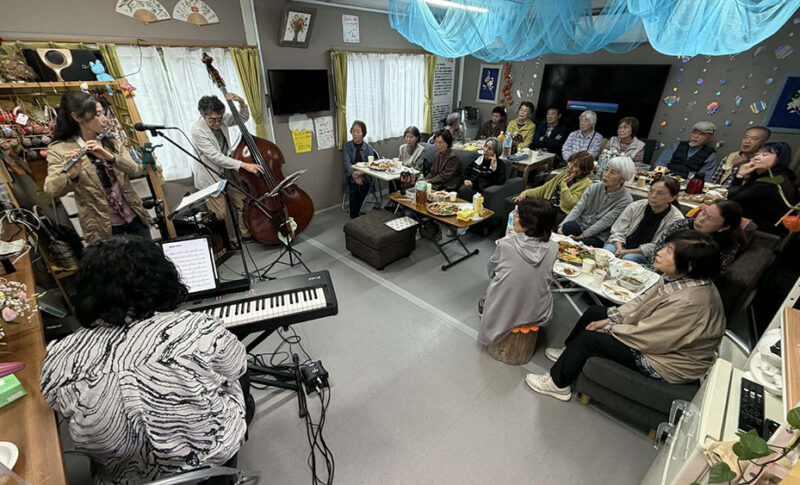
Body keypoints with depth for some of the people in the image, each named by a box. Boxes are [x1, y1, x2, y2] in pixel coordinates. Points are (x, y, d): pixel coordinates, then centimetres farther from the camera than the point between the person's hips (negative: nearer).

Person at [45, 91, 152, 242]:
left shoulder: (112, 143, 7)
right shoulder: (59, 150, -5)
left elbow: (137, 170, -8)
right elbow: (52, 189, -17)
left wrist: (110, 157, -24)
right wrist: (71, 175, -37)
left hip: (135, 218, 4)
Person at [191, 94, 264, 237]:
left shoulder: (222, 119, -7)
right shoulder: (197, 130, -24)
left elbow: (244, 118, 7)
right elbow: (216, 157, -28)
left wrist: (241, 102, -15)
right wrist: (244, 165, -35)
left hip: (228, 170, 5)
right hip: (211, 176, -5)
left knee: (243, 203, 4)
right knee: (220, 214, -6)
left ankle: (247, 234, 25)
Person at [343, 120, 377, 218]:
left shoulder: (368, 147, 8)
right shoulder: (346, 146, 7)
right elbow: (347, 163, -6)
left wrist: (360, 173, -25)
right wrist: (353, 174, -27)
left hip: (365, 178, 0)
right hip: (351, 178, 0)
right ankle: (354, 219, -15)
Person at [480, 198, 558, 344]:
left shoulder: (505, 245, -22)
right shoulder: (553, 248, -14)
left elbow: (491, 272, -3)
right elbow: (548, 277, 5)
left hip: (503, 314, -2)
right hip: (537, 315, 3)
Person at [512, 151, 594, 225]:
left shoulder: (586, 184, -2)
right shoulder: (563, 175, 20)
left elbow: (570, 204, -15)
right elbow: (543, 189, 21)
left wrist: (564, 183, -11)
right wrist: (525, 193, 5)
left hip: (562, 212, -7)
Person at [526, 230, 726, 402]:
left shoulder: (688, 302, -36)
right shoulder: (680, 278, -8)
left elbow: (645, 338, -29)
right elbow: (642, 301, 2)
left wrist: (609, 328, -14)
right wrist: (610, 319, -4)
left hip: (667, 363, -9)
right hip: (658, 336, 9)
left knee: (589, 338, -13)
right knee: (594, 312, 7)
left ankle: (558, 383, 8)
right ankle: (571, 353, 29)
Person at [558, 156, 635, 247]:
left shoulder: (626, 200, -6)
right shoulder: (594, 188, 6)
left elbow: (605, 222, -15)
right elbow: (578, 208, -6)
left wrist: (582, 235, -24)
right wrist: (562, 226, -21)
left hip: (598, 237, -2)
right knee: (566, 227, -32)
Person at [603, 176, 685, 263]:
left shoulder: (676, 219, -7)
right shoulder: (635, 206, 1)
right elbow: (618, 231, -1)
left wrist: (627, 252, -20)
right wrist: (619, 250, -20)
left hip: (646, 255, -2)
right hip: (624, 245, 3)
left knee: (627, 258, -35)